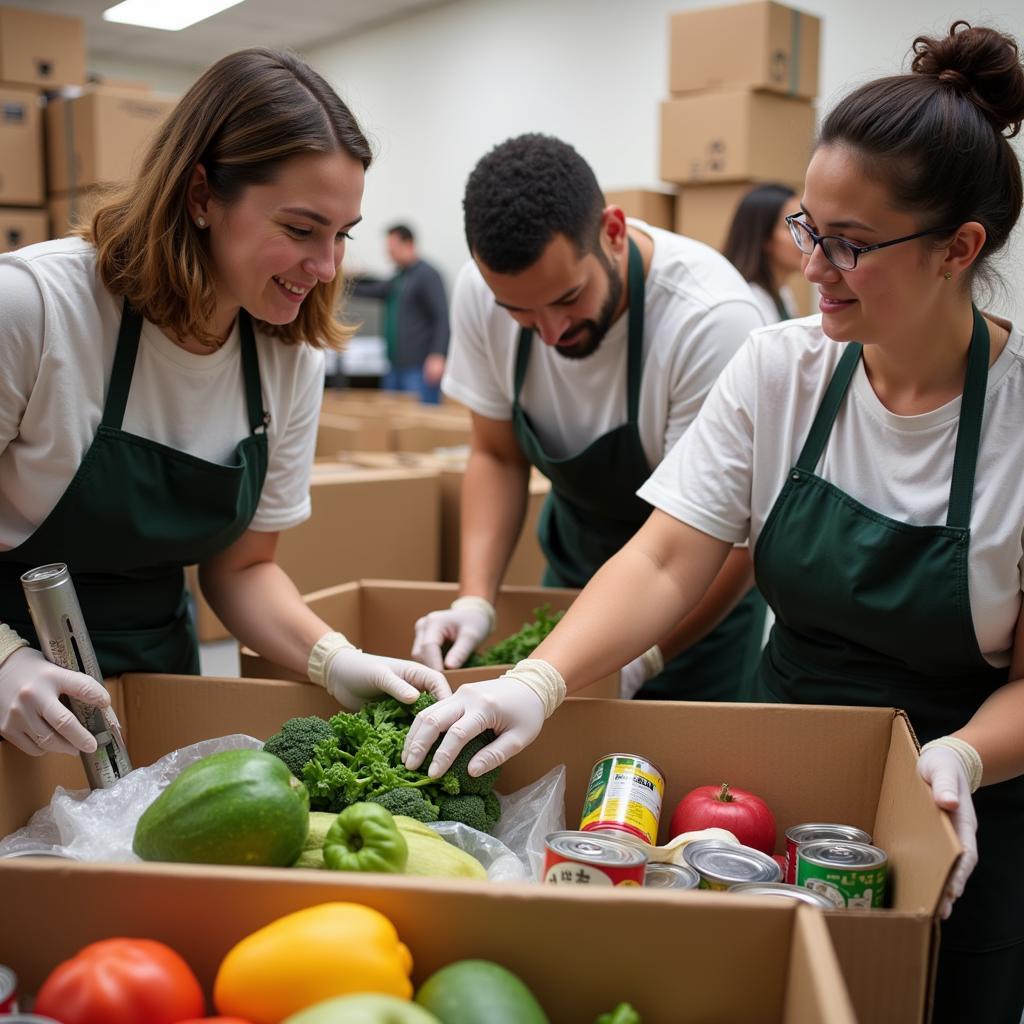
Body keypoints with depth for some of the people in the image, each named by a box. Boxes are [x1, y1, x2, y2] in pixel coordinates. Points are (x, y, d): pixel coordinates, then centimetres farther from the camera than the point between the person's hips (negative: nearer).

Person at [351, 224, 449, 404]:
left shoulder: (427, 275, -8)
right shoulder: (398, 277, 17)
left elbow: (442, 317, -15)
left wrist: (437, 356, -23)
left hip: (420, 368, -9)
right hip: (396, 365, 9)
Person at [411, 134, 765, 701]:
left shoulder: (711, 317, -34)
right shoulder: (481, 292, -19)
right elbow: (497, 456, -6)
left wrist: (632, 661, -37)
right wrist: (475, 599, -19)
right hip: (575, 559, 4)